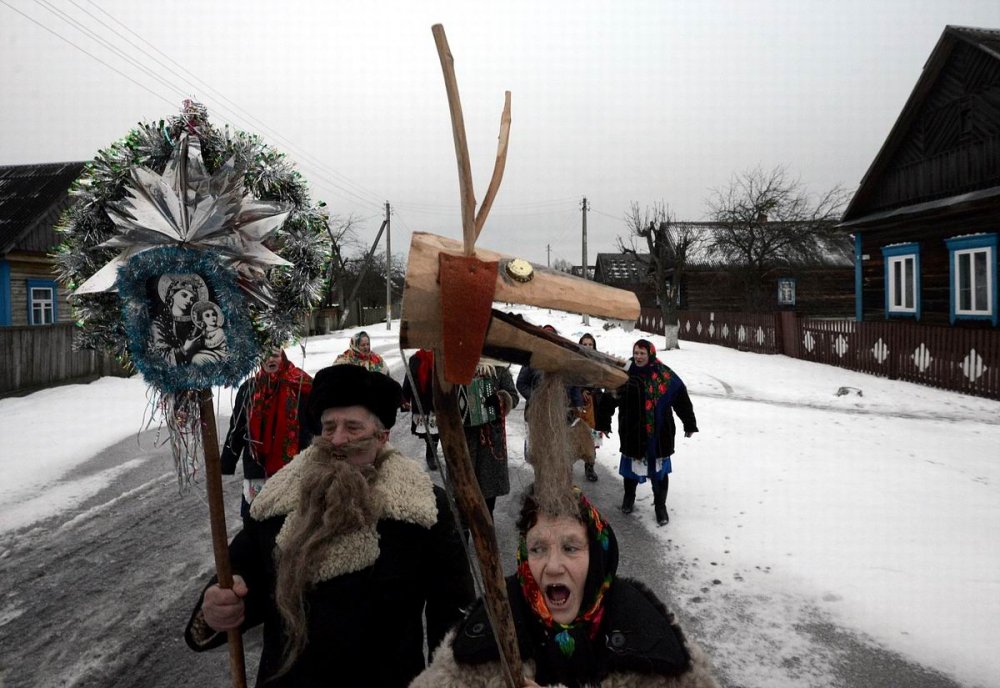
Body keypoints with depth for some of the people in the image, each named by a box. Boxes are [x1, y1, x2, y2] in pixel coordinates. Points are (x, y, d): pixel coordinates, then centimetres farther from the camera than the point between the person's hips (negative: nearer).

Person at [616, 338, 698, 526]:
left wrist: (689, 424, 0)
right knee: (631, 467, 16)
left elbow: (681, 398, -3)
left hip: (659, 433, -1)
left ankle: (660, 506, 26)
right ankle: (629, 496, 42)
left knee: (659, 469, 9)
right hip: (633, 432, 1)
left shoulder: (664, 375, -9)